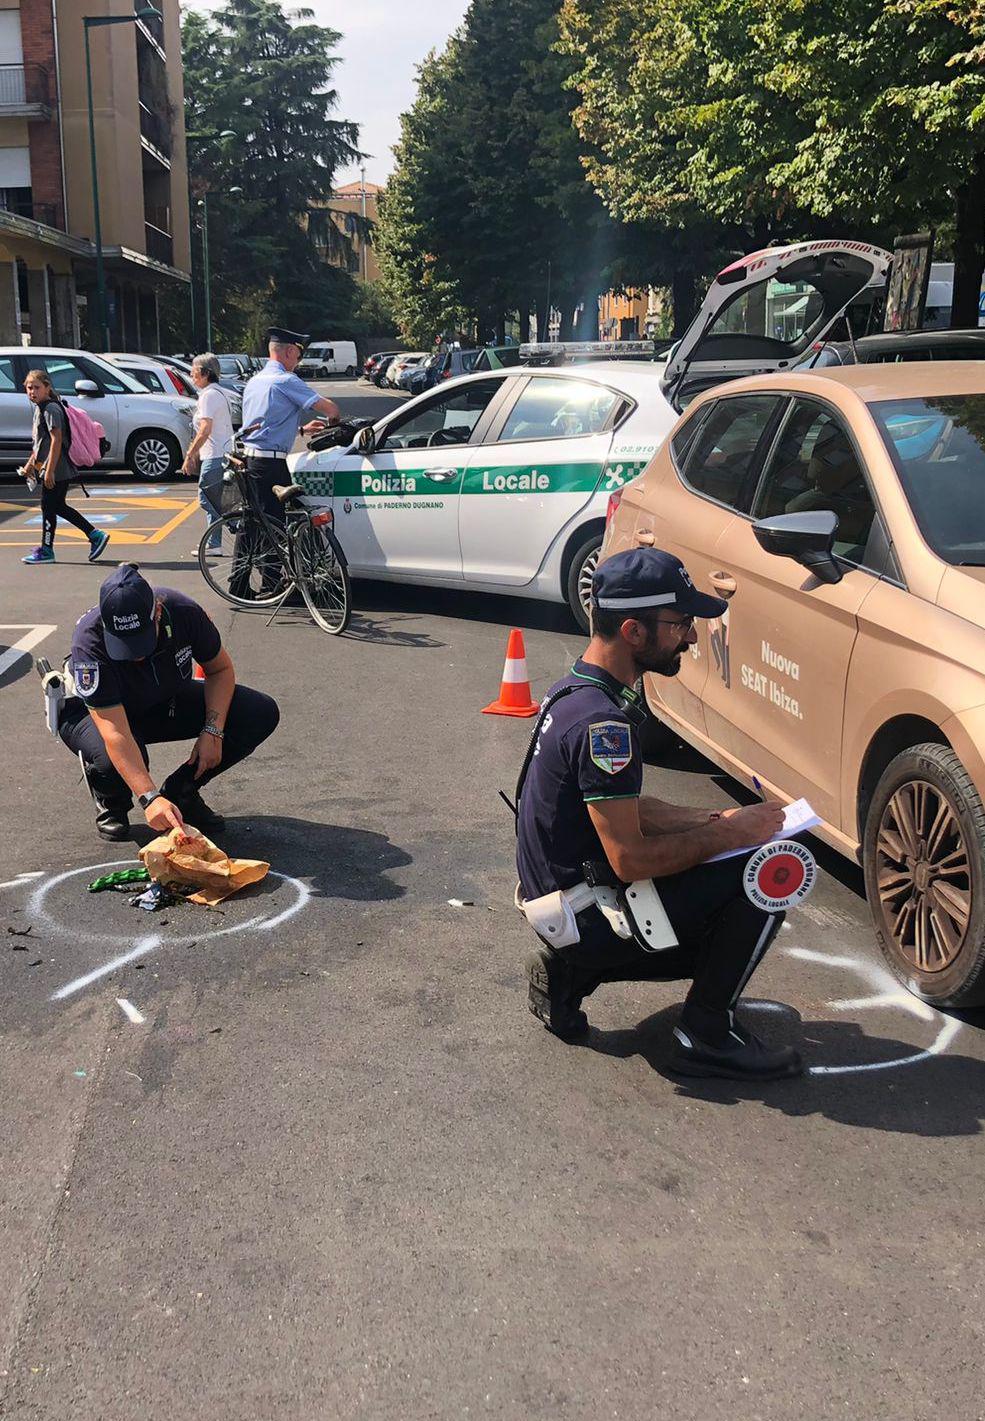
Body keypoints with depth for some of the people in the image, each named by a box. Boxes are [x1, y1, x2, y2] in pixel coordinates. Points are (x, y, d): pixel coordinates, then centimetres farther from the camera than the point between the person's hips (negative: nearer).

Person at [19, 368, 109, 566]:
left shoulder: (51, 409, -16)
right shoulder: (40, 408, 15)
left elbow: (56, 440, -21)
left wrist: (49, 470, -24)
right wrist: (31, 463, 26)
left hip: (56, 470, -10)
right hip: (54, 469, 10)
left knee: (48, 507, -2)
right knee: (57, 506, 14)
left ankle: (46, 550, 7)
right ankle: (95, 535, 18)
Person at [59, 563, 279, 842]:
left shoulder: (183, 612, -27)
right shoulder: (89, 641, -37)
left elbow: (220, 669, -7)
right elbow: (115, 734, -42)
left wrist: (213, 731, -21)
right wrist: (150, 798, -52)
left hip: (166, 704, 4)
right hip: (96, 713, -4)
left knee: (262, 714, -17)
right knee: (114, 760, -41)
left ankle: (180, 791, 1)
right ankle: (111, 803, -1)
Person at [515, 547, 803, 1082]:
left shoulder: (577, 690, 6)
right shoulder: (601, 721, -26)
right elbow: (631, 860, -25)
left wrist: (714, 820, 5)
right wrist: (730, 834, -13)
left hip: (559, 893, 10)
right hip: (587, 912, -10)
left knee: (727, 928, 22)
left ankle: (570, 970, 14)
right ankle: (703, 1036, -2)